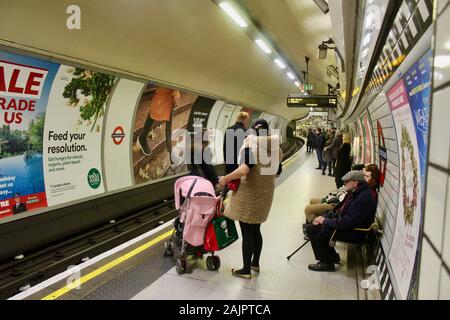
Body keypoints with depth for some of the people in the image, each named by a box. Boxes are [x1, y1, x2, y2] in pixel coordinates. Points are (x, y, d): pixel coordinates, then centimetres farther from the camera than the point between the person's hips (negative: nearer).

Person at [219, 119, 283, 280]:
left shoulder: (251, 144, -16)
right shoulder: (276, 148, 4)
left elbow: (245, 169, -30)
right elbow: (277, 172, 15)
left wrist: (225, 178, -20)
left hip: (249, 194, -7)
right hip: (265, 194, 7)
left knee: (247, 233, 5)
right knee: (256, 230, 21)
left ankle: (246, 270, 17)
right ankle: (255, 263, 35)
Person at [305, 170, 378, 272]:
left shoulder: (364, 197, -25)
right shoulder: (355, 192, 7)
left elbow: (347, 222, -27)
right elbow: (340, 209, 17)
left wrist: (325, 221, -16)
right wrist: (323, 217, 2)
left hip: (353, 232, -10)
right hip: (343, 223, 10)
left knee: (312, 230, -15)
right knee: (311, 228, 2)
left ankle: (327, 263, 3)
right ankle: (332, 257, 14)